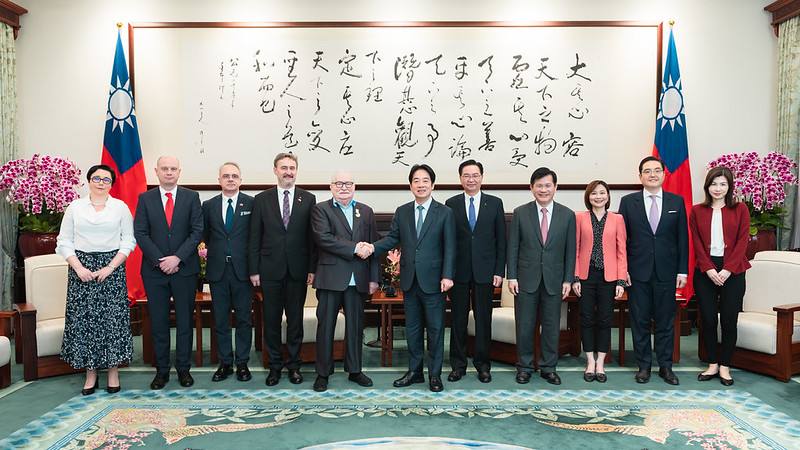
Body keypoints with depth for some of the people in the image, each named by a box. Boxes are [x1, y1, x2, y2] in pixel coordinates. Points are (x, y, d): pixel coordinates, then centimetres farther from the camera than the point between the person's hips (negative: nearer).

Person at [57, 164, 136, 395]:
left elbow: (129, 240, 1)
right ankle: (90, 372, 11)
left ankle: (113, 371, 8)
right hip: (81, 268, 1)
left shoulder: (121, 207, 5)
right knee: (83, 319, 1)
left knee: (112, 318, -2)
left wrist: (110, 267, -9)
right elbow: (64, 242, 6)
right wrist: (79, 268, -8)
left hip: (112, 268, -1)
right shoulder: (75, 207, 8)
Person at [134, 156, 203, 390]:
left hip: (185, 268, 0)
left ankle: (184, 368, 16)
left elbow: (197, 231, -3)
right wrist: (160, 260, -11)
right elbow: (140, 233, -1)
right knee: (158, 322, 6)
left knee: (185, 320, 6)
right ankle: (161, 370, 16)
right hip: (154, 270, 1)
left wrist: (177, 258, -13)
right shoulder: (145, 198, 4)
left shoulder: (191, 197, 3)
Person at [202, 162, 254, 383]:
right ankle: (225, 363, 20)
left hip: (242, 269, -2)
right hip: (218, 270, 2)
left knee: (244, 318, 5)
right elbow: (204, 234, 17)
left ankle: (242, 363, 16)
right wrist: (210, 250, 1)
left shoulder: (252, 203, -1)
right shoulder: (209, 205, 7)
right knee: (220, 319, 9)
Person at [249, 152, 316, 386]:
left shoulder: (308, 199, 3)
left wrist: (312, 268, -3)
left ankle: (294, 365, 20)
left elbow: (312, 236, 2)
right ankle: (274, 365, 19)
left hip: (298, 270, 0)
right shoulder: (262, 199, 3)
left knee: (295, 319, 8)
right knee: (271, 320, 7)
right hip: (271, 269, 0)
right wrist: (254, 270, -2)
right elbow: (255, 237, 2)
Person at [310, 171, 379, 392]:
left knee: (355, 326, 11)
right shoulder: (321, 209, 1)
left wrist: (374, 278, 4)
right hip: (331, 278, -3)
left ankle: (354, 370, 24)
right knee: (326, 326, 4)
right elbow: (323, 238, -15)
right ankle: (323, 373, 15)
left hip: (358, 280, 3)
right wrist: (354, 248, -16)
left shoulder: (366, 212, 13)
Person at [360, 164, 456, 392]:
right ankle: (414, 371, 24)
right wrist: (373, 247, -14)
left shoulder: (444, 213, -2)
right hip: (409, 280, 4)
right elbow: (392, 238, 5)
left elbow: (449, 247, -5)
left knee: (435, 328, 4)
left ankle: (435, 374, 15)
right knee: (412, 328, 12)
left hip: (432, 280, -3)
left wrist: (447, 276, -13)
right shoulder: (401, 212, 8)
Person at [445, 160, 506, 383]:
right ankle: (458, 365, 17)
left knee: (483, 319, 7)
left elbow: (501, 240, 4)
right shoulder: (451, 204, 4)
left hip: (485, 271, 0)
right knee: (458, 319, 6)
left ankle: (483, 365, 18)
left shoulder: (495, 203, 5)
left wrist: (499, 271, -2)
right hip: (459, 271, 0)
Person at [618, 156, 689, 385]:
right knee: (640, 321, 6)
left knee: (665, 321, 8)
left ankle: (665, 366, 20)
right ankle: (644, 365, 18)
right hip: (638, 272, -1)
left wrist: (682, 270, 0)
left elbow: (682, 238, 4)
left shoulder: (677, 201, 4)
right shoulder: (628, 202, 2)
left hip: (666, 272, 1)